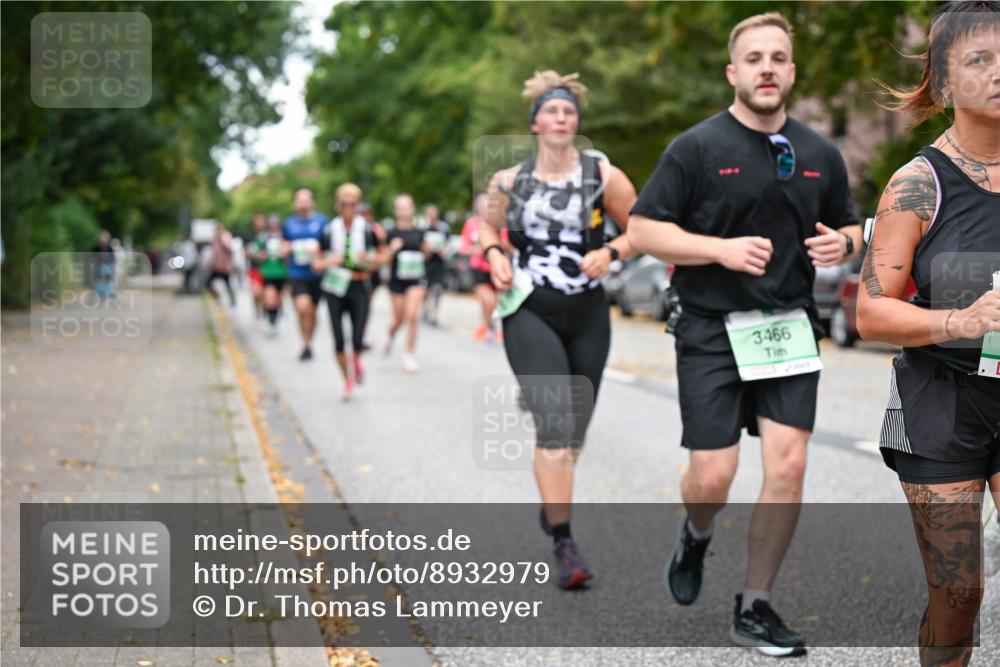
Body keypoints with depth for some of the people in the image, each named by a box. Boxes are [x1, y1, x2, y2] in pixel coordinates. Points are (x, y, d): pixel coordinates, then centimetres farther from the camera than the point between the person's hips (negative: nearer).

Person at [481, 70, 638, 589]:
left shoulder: (602, 175, 0)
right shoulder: (510, 180, 3)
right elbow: (486, 221, 21)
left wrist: (611, 251, -14)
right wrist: (494, 253, 1)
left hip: (587, 313, 2)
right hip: (530, 312, -2)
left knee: (576, 426, 13)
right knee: (554, 423, -16)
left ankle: (552, 506, 41)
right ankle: (564, 544, -15)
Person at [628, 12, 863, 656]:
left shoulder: (820, 154, 9)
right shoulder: (696, 147, -4)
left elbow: (850, 226, 20)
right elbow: (643, 229, -6)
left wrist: (842, 243, -4)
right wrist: (722, 248, -18)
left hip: (790, 329, 3)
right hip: (712, 331, -3)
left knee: (788, 466, -5)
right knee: (713, 476, -6)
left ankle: (755, 608, 10)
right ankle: (696, 536, 32)